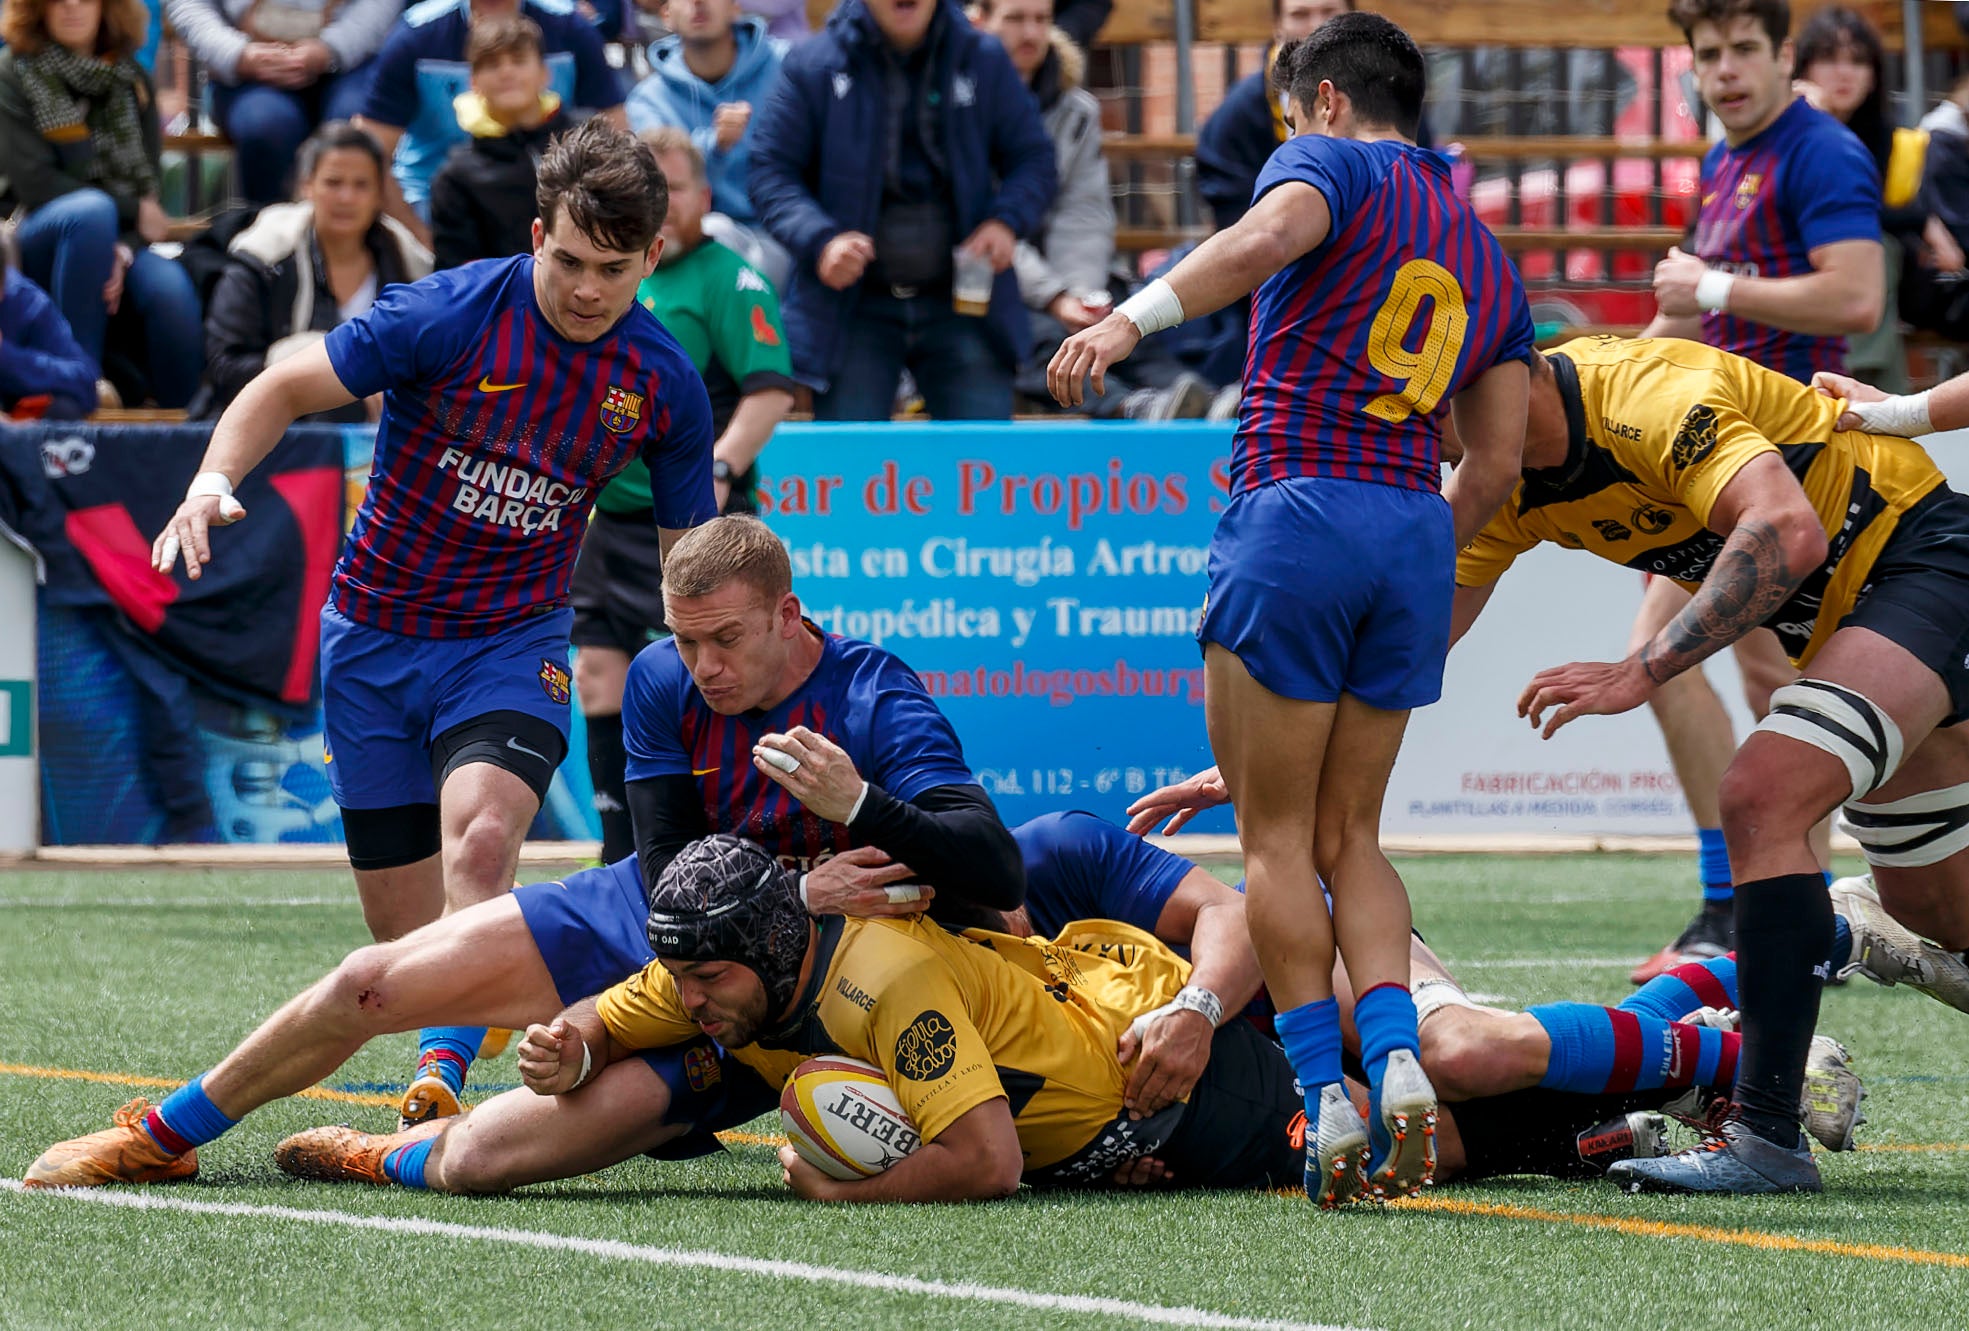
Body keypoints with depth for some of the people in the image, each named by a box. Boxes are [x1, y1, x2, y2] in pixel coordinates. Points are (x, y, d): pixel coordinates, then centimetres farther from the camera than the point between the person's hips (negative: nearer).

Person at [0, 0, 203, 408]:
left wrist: (124, 252, -17)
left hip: (121, 249, 2)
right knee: (92, 210, -36)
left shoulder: (132, 82, 11)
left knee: (169, 287, -32)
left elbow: (148, 186, 3)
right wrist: (131, 212, -9)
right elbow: (33, 182, -8)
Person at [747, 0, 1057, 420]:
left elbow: (1033, 158, 12)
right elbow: (770, 172, -1)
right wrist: (821, 240, -19)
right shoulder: (812, 66, -1)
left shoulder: (984, 60, 6)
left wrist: (1006, 220, -10)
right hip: (855, 309, -1)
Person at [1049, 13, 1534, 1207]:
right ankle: (1398, 1054, -7)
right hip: (1418, 531, 6)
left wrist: (1133, 318, -32)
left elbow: (1272, 232, -20)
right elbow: (1495, 466, 16)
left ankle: (1326, 1092, -8)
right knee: (1349, 835, 14)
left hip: (1296, 513, -6)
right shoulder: (1487, 256, 23)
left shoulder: (1332, 162, 6)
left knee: (1278, 839, 1)